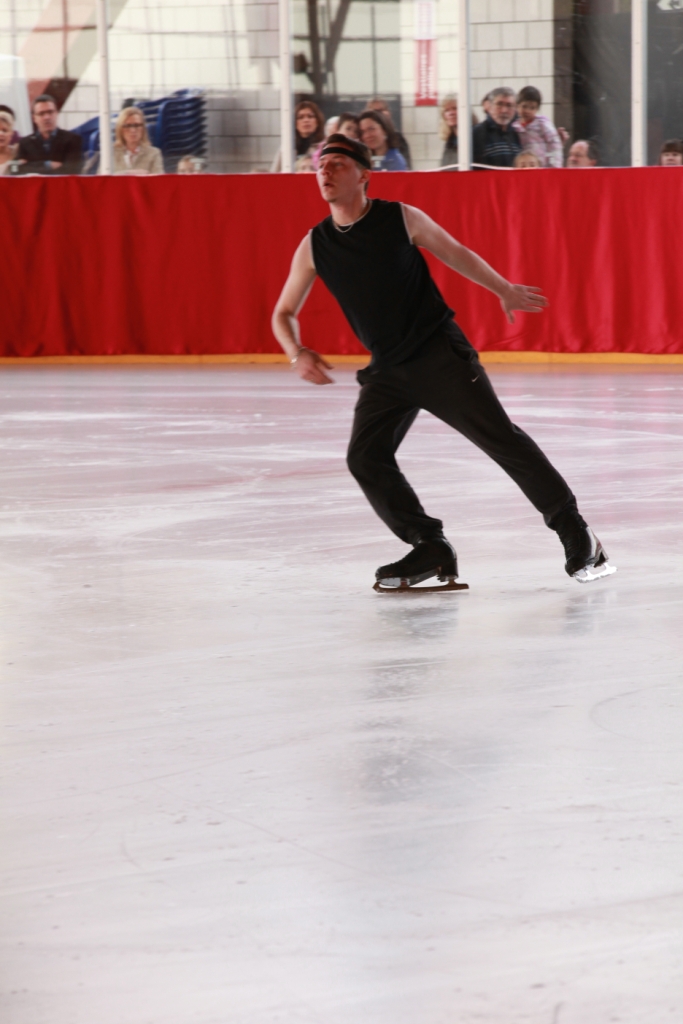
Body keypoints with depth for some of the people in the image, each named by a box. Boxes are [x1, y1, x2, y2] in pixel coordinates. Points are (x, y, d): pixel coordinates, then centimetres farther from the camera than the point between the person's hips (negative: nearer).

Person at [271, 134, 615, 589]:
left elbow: (456, 254, 9)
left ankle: (575, 532, 0)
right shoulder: (314, 246, 1)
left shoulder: (402, 219, -8)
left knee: (500, 438, -8)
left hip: (441, 354, -4)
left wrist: (505, 291, 17)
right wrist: (299, 354, -10)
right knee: (365, 458, -11)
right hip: (386, 370, 4)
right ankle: (430, 549, 1)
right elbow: (284, 314, 10)